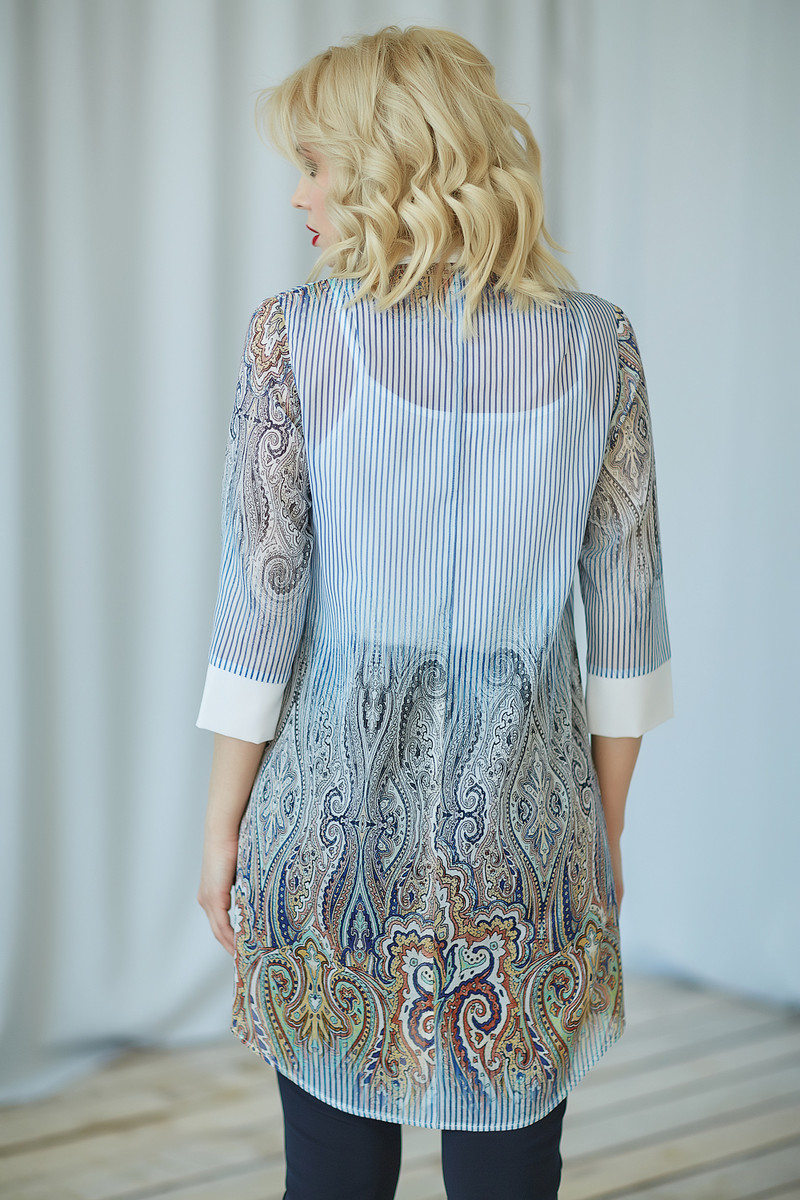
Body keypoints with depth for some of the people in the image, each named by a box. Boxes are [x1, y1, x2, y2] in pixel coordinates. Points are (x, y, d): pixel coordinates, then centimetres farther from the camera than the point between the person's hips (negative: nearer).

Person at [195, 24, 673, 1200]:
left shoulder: (297, 333, -8)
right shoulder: (596, 341, -2)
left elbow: (263, 599, -7)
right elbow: (626, 615, 1)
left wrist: (222, 820, 4)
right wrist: (607, 831, 11)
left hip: (340, 795, -1)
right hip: (526, 812, 2)